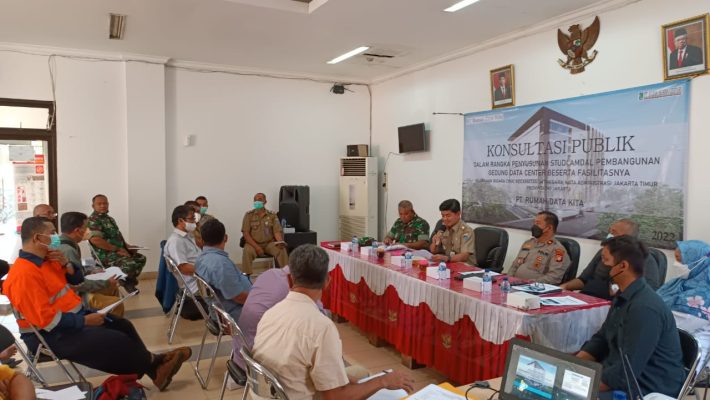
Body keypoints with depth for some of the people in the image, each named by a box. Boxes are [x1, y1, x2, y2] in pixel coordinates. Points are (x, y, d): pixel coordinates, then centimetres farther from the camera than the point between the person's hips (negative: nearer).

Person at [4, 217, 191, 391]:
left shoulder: (45, 259, 4)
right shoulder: (24, 274, -26)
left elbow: (76, 280, 13)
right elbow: (46, 320, -29)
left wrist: (65, 263, -7)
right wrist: (84, 321, -22)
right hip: (52, 335, -10)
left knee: (123, 326, 12)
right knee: (118, 341, -15)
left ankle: (152, 365, 22)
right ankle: (153, 363, 10)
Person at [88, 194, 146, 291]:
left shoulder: (110, 218, 19)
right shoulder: (93, 220, -12)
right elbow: (95, 240, -26)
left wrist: (127, 246, 7)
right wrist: (117, 249, -22)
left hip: (118, 252, 10)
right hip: (105, 255, -10)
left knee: (141, 258, 11)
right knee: (131, 264, -30)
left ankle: (129, 282, 22)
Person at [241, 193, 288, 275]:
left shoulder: (272, 215, 5)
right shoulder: (249, 215, 2)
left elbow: (277, 231, -1)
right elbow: (245, 233, -5)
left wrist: (280, 242, -25)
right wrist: (256, 247, -17)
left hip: (269, 243, 1)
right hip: (253, 244, -1)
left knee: (281, 250, -27)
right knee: (247, 252, -33)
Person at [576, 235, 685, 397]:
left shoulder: (644, 308, -24)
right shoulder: (623, 297, 6)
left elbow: (625, 373, -25)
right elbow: (601, 339, 13)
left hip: (646, 390, -8)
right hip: (618, 373, 8)